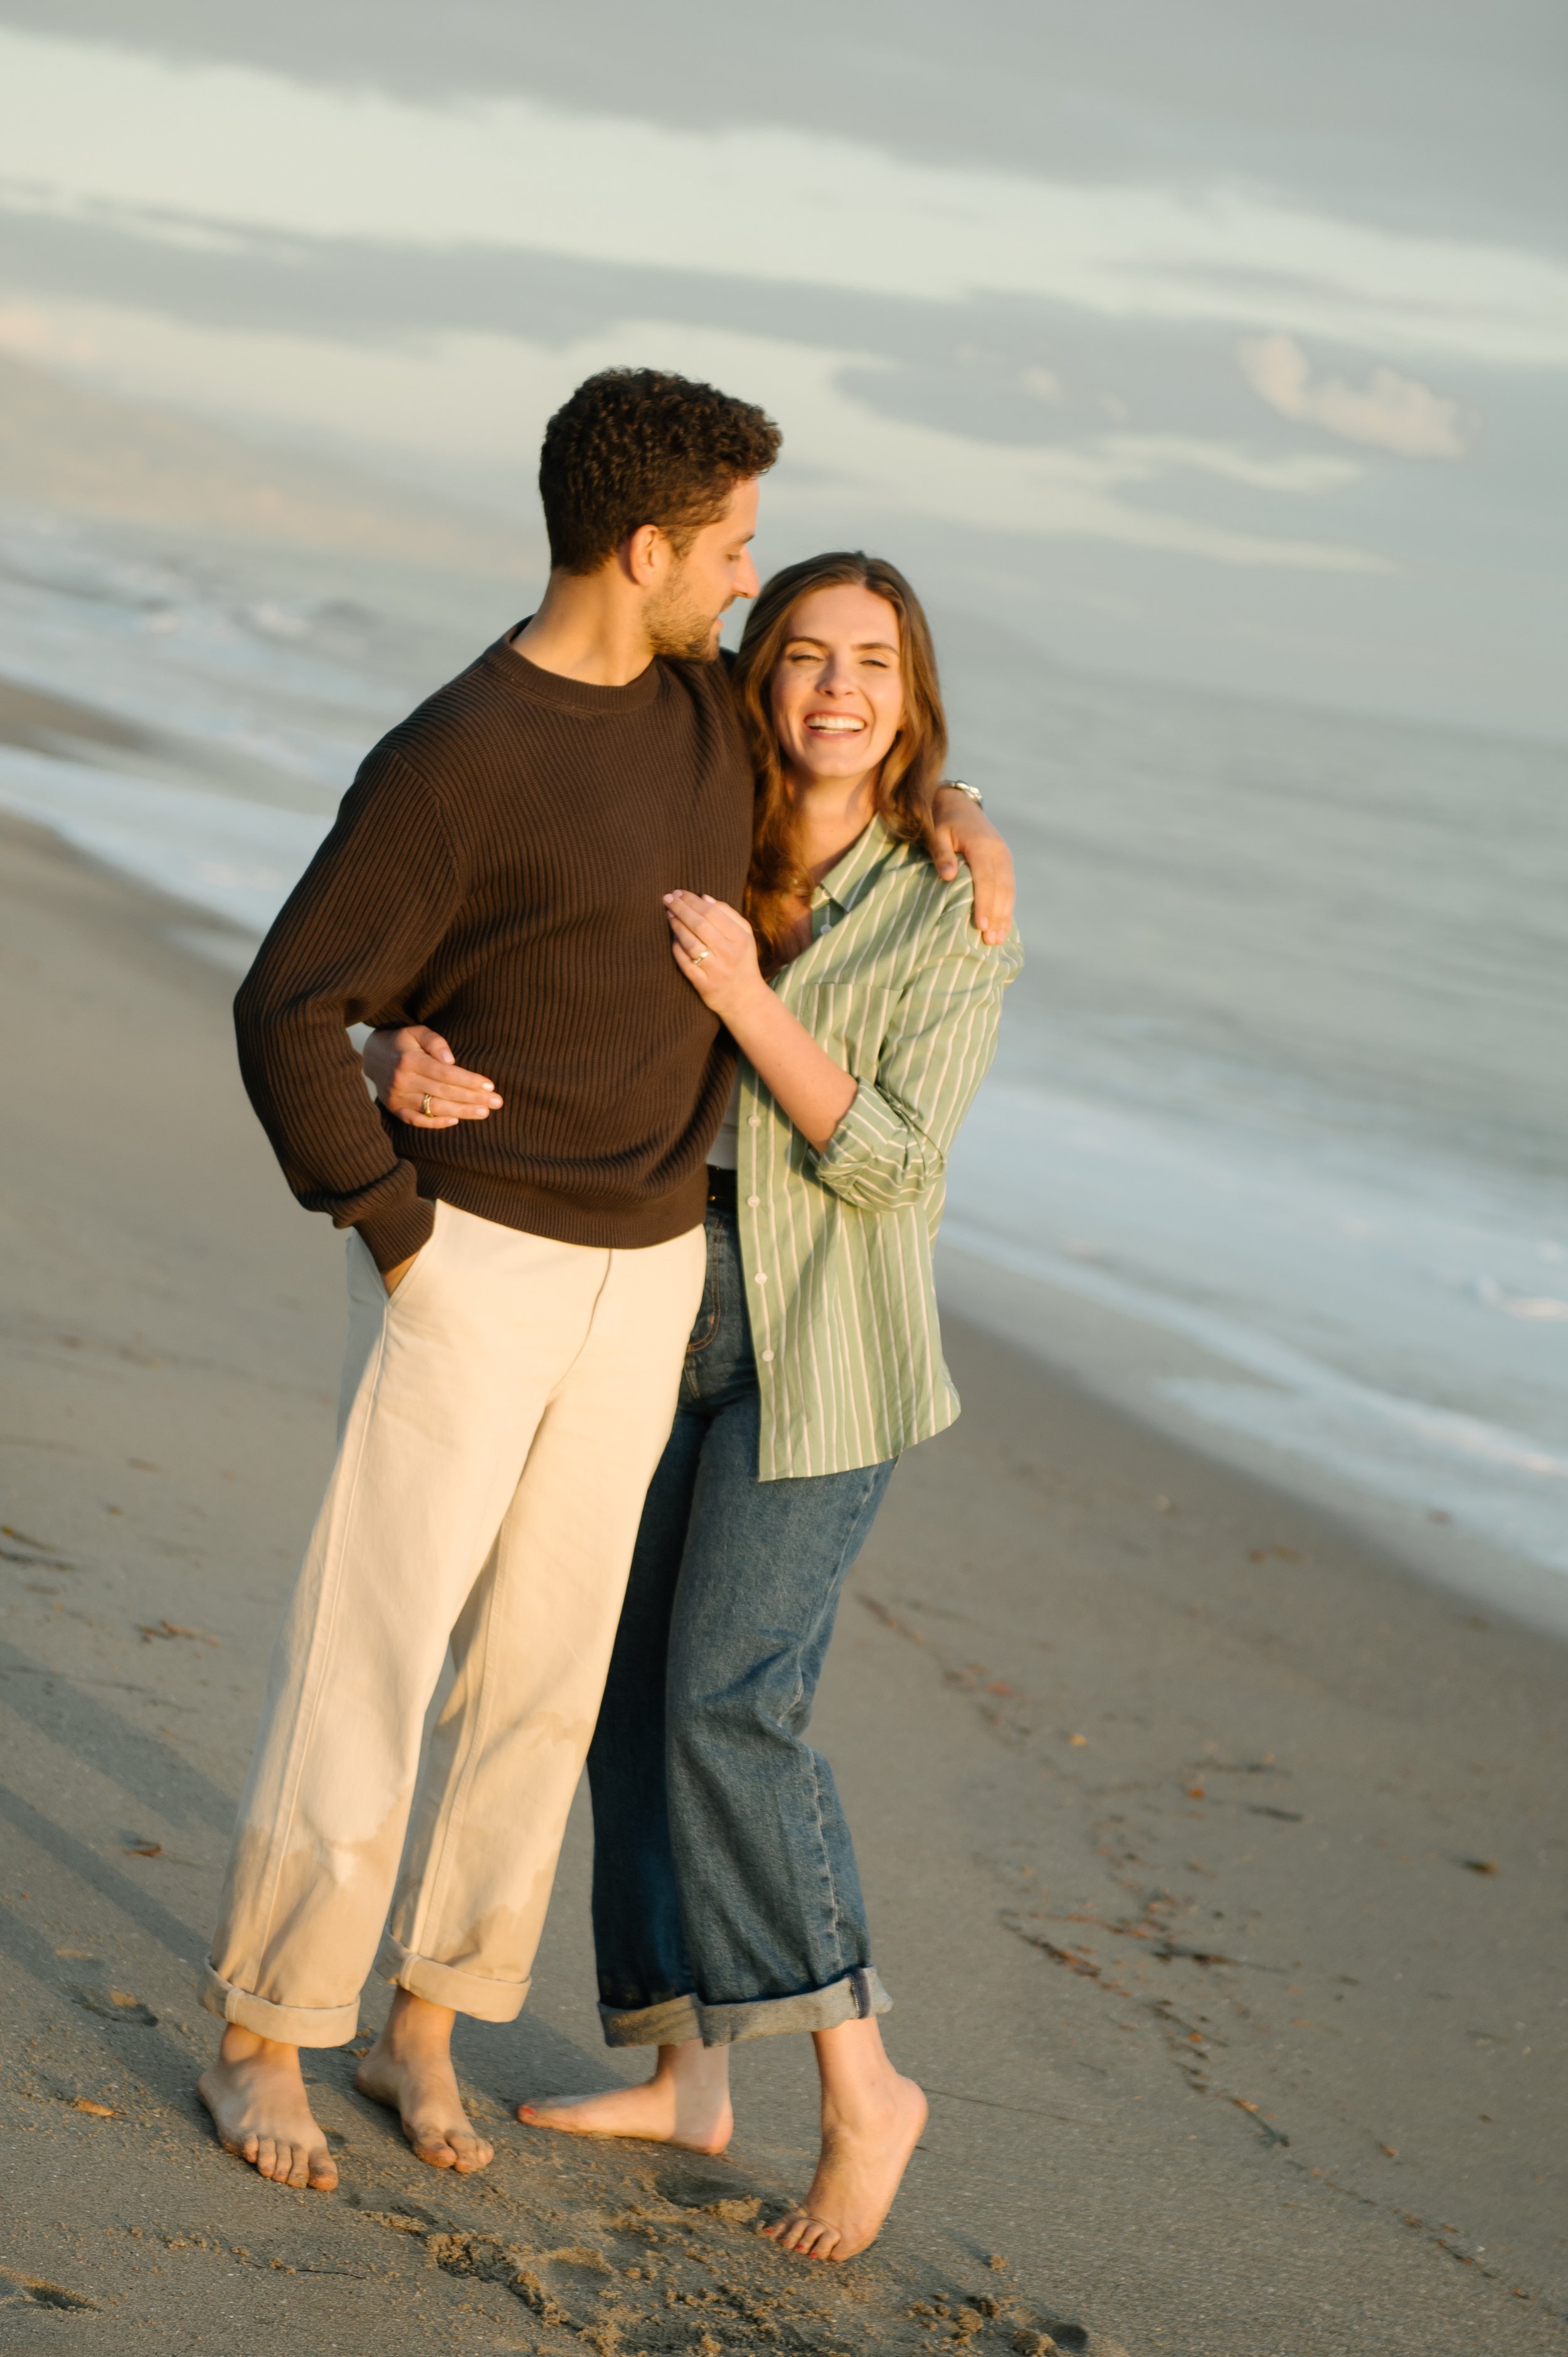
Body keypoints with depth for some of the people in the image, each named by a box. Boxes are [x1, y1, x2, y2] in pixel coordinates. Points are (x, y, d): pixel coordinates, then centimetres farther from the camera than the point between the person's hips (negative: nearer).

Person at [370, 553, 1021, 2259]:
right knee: (635, 1690, 8)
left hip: (818, 1354, -6)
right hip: (661, 1322, 6)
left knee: (730, 1705, -13)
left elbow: (889, 1163, -16)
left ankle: (860, 2086, -1)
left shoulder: (954, 913, -11)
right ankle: (682, 2076, 20)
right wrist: (405, 1055, -25)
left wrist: (749, 999, -27)